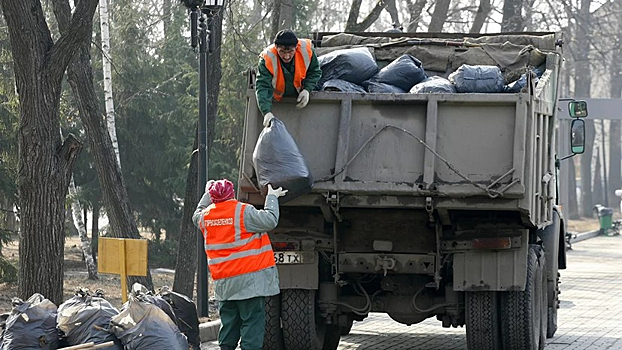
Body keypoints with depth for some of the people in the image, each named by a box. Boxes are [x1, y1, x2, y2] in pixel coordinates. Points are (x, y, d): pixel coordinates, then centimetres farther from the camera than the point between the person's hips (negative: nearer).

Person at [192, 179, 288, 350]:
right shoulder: (243, 211, -12)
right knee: (253, 319, -6)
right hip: (248, 278, -6)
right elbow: (269, 220, -15)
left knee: (229, 322, 13)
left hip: (223, 283, 6)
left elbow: (197, 216, 31)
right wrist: (272, 198, -1)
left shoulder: (205, 216, 7)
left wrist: (207, 195, 40)